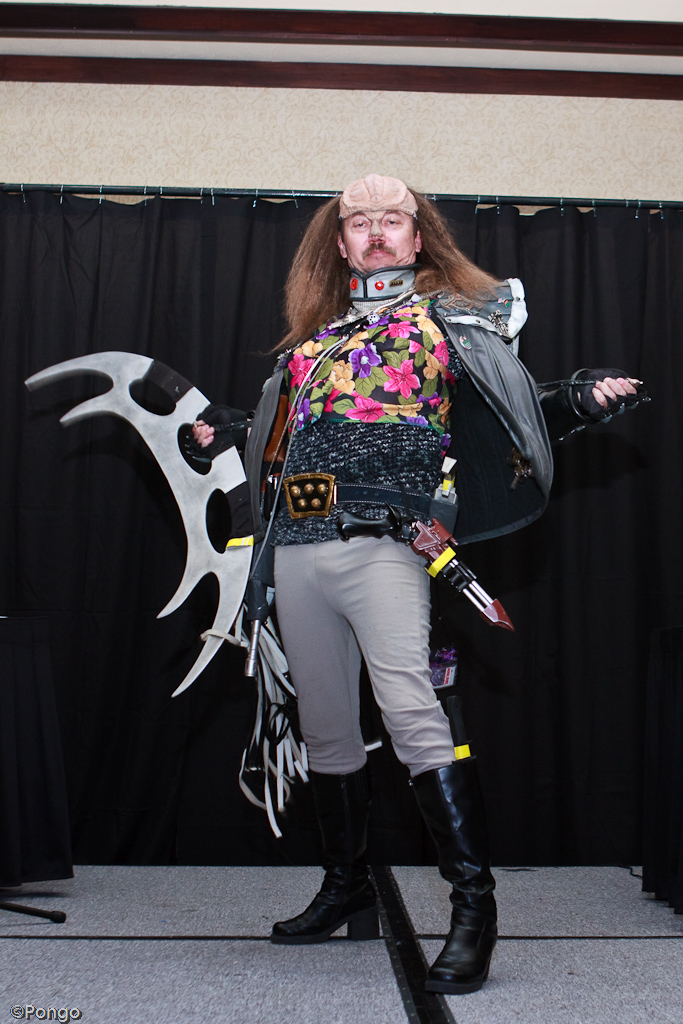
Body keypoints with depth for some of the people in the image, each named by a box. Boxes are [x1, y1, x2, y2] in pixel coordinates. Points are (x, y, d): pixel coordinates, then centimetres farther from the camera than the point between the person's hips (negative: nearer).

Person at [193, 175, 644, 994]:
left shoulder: (450, 318, 9)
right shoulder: (315, 338, 22)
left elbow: (515, 412, 6)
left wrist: (583, 400, -9)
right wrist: (218, 435, 23)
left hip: (382, 543, -5)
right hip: (298, 550, 6)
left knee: (409, 712, -19)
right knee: (325, 729, 11)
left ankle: (473, 902, -11)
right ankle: (346, 889, 27)